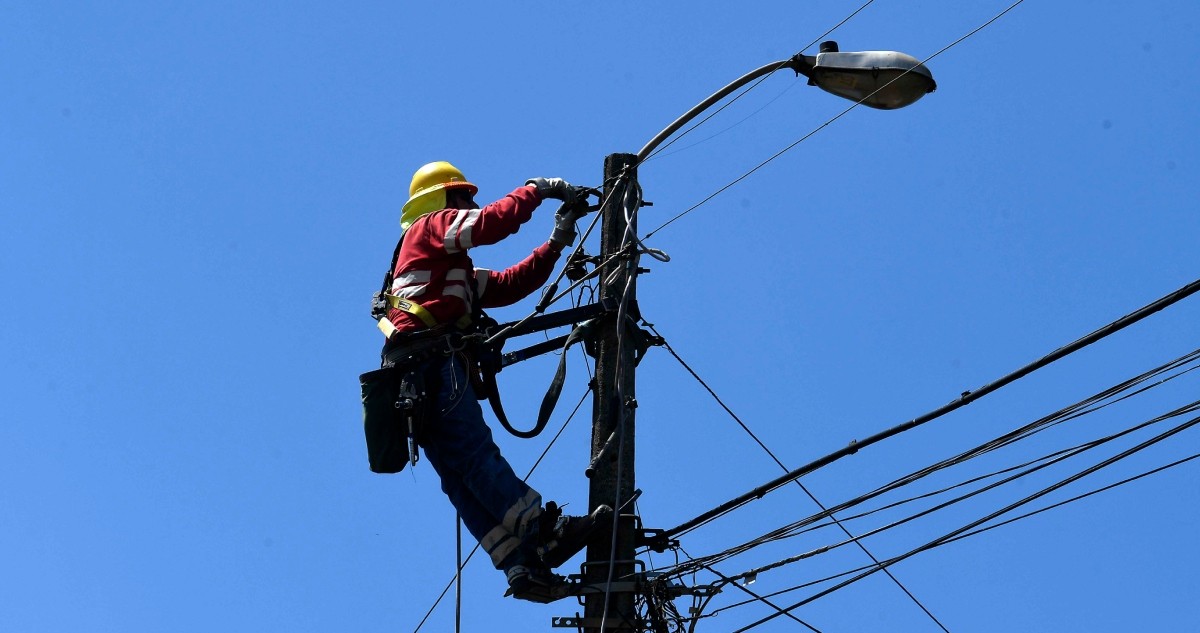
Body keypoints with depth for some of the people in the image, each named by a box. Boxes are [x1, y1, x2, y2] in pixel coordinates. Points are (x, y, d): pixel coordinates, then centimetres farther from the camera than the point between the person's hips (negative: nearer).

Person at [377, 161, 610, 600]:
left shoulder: (455, 269, 36)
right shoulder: (432, 226, 10)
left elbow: (508, 286, 29)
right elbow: (493, 222, -6)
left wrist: (555, 246, 23)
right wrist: (539, 189, 6)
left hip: (415, 375, 9)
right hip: (430, 358, -9)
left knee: (460, 475, -5)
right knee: (476, 452, -21)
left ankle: (520, 565, -12)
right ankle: (546, 530, -32)